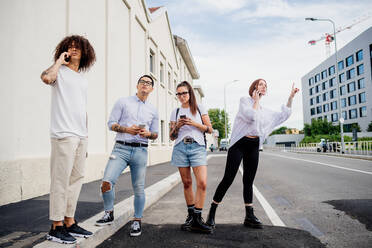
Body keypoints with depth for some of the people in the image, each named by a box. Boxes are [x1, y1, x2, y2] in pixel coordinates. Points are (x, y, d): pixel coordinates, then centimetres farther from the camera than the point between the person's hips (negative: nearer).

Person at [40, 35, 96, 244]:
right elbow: (46, 77, -24)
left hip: (81, 136, 7)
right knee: (61, 180, -5)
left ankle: (69, 222, 20)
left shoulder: (83, 80, 21)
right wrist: (60, 60, -6)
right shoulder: (60, 72, 2)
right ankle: (56, 227, 4)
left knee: (76, 179, 10)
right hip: (64, 134, -7)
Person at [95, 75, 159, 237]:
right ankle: (109, 214, 9)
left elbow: (155, 134, 18)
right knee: (107, 182, -14)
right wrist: (127, 129, -13)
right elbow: (111, 123, 4)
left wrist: (148, 133, -5)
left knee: (139, 188, 3)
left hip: (140, 151, 2)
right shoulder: (123, 102, 8)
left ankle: (137, 221, 18)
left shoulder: (153, 110, 16)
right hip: (121, 148, -1)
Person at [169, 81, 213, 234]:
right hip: (180, 148, 2)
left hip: (197, 147, -2)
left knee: (202, 183, -14)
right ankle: (191, 215, 18)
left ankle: (197, 218, -5)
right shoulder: (176, 112, 15)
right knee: (187, 183, 5)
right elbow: (172, 136, 14)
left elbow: (209, 129, 6)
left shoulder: (200, 108, 10)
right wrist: (177, 126, -5)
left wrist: (195, 123, -8)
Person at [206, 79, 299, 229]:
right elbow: (251, 116, -15)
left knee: (248, 181, 8)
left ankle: (249, 216, 14)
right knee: (228, 179, -8)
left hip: (254, 147, 6)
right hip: (239, 144, -6)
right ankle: (211, 213, 2)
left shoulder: (265, 111, 20)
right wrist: (256, 100, -2)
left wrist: (291, 97, 18)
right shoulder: (245, 100, 1)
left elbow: (283, 115, 21)